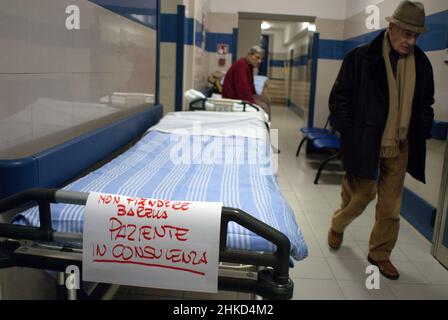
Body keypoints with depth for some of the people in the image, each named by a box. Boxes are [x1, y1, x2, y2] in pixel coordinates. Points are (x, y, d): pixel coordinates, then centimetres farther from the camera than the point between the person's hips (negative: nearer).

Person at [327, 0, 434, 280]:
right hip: (365, 144, -4)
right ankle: (338, 226, 39)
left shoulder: (422, 63, 5)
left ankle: (380, 254, 29)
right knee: (359, 197, 8)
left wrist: (422, 135, 6)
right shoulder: (361, 58, -9)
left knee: (391, 207, 10)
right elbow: (339, 100, -6)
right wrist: (350, 136, -10)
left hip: (400, 148, 4)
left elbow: (426, 104, 15)